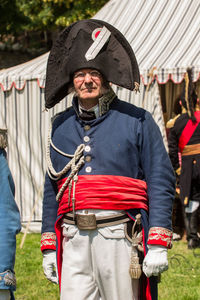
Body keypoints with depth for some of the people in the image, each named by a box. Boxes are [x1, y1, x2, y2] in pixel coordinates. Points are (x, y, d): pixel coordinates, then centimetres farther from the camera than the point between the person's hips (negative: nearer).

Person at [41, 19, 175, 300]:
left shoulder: (136, 121, 1)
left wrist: (158, 245, -10)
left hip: (120, 235, -3)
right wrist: (49, 246, 13)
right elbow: (52, 189, 18)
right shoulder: (61, 126, 14)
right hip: (74, 239, 4)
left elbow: (161, 182, -3)